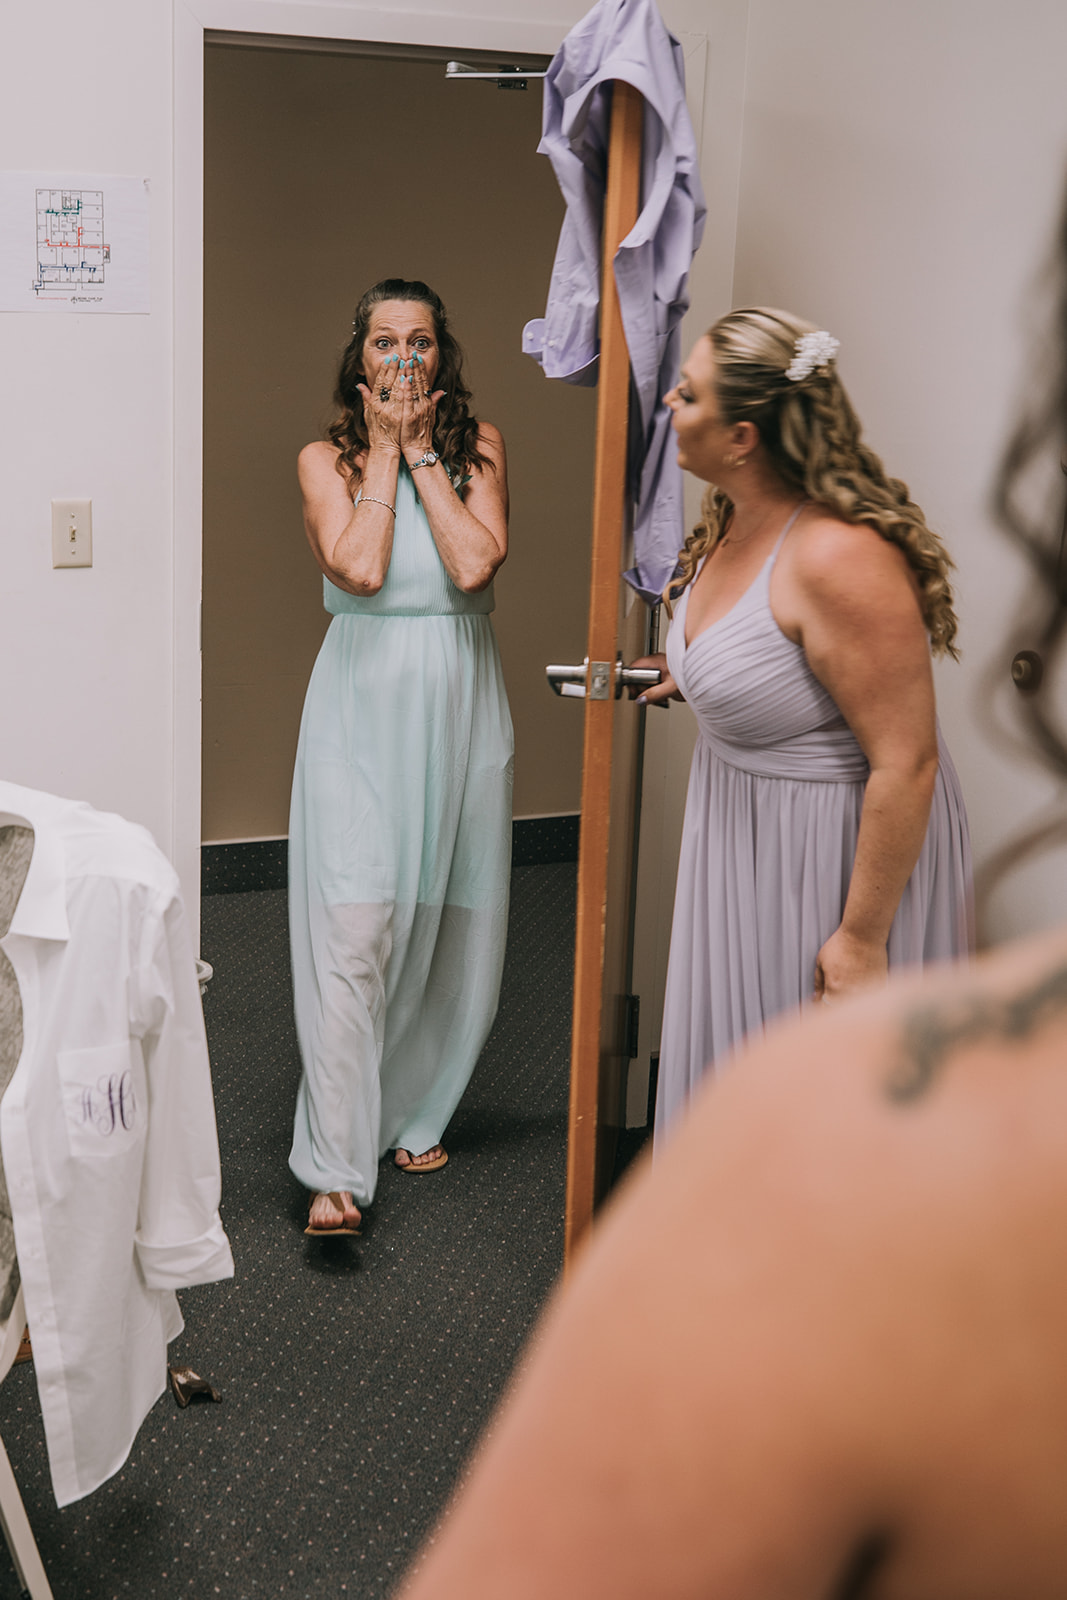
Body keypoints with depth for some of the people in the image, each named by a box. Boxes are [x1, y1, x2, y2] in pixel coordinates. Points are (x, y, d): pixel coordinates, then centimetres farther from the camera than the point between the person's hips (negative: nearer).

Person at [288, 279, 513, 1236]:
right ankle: (336, 1167, -9)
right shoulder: (327, 459, 2)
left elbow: (474, 564, -12)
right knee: (353, 931, -11)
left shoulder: (478, 446, 5)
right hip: (364, 706, -2)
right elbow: (359, 567, -16)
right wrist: (385, 449, -7)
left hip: (459, 709, 2)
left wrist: (421, 450, -7)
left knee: (450, 926, 8)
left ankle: (414, 1114, 28)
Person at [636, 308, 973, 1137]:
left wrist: (861, 938, -25)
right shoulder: (733, 521, -1)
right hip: (742, 834, 9)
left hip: (845, 853, -9)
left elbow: (906, 764, -29)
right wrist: (691, 672, 32)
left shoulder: (839, 557, -30)